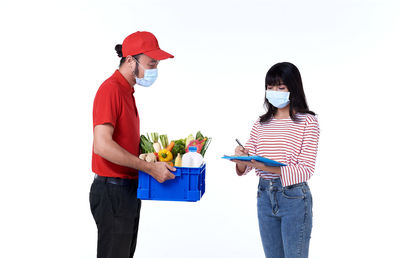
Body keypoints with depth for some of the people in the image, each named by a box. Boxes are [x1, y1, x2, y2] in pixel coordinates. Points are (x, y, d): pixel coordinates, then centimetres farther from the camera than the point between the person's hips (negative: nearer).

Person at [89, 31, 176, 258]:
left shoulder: (127, 92, 15)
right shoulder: (110, 90, -16)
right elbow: (102, 145, -26)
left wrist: (156, 158, 11)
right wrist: (150, 167, -23)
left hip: (129, 190, 10)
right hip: (112, 191, -10)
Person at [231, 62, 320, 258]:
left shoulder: (307, 122, -5)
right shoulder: (261, 124, 10)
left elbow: (306, 170, -13)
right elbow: (244, 168, 6)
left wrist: (268, 167, -28)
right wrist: (242, 159, -19)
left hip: (294, 197, -5)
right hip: (264, 196, 5)